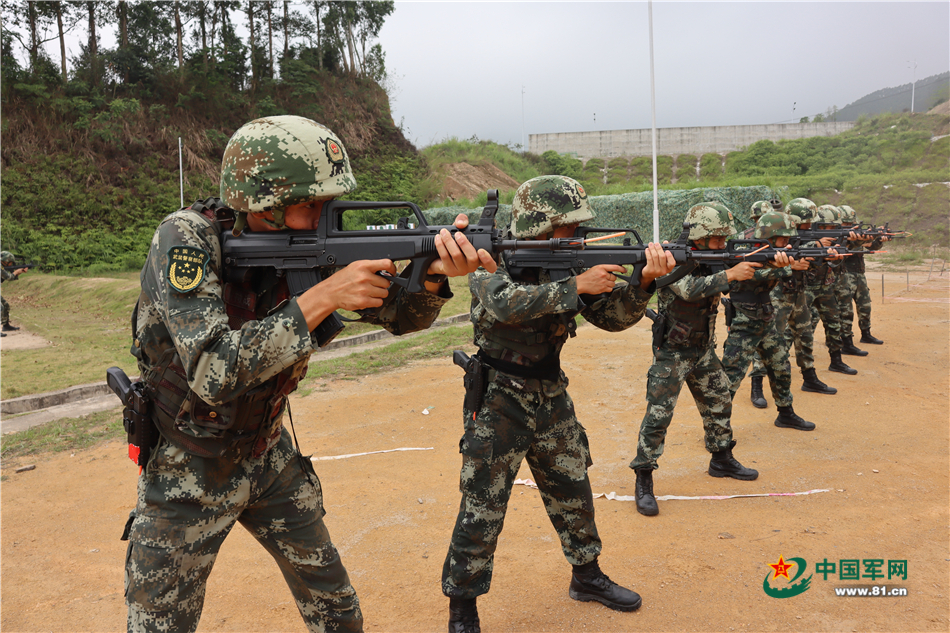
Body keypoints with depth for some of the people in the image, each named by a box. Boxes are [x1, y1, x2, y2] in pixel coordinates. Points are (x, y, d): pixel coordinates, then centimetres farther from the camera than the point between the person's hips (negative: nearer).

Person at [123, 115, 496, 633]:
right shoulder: (186, 239, -25)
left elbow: (400, 314, -8)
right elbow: (213, 373, -36)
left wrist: (433, 273, -30)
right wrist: (322, 298, -37)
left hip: (269, 457, 5)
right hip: (187, 473, -4)